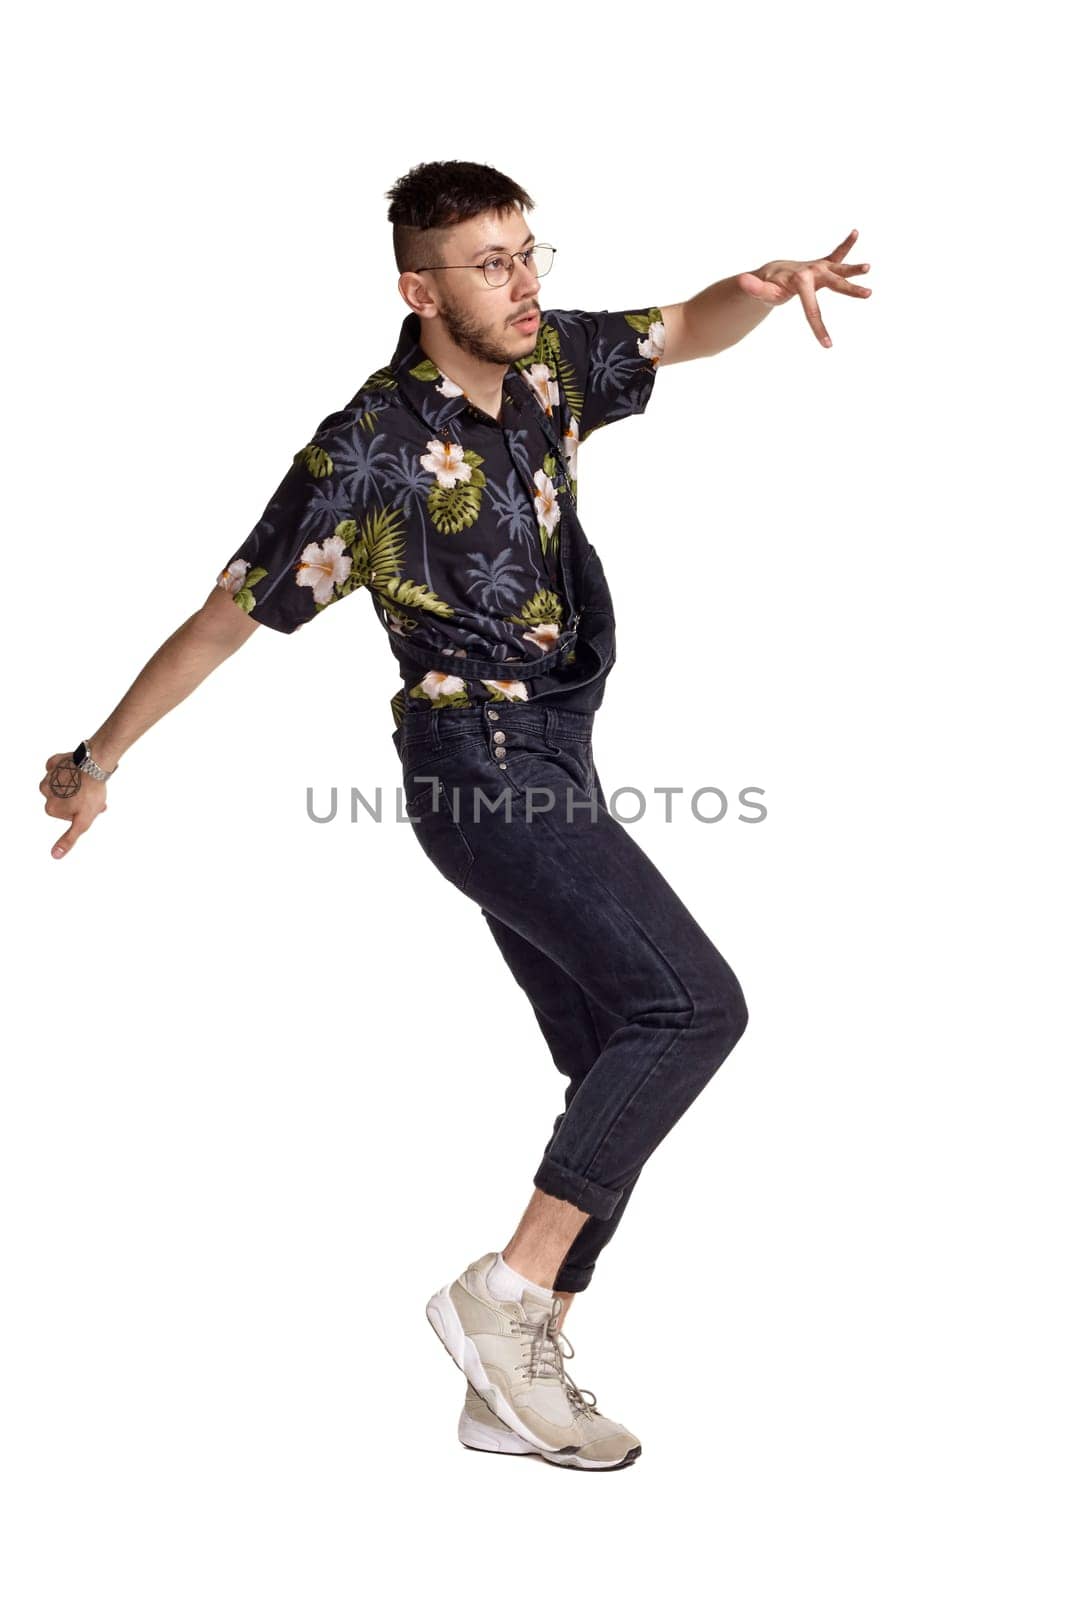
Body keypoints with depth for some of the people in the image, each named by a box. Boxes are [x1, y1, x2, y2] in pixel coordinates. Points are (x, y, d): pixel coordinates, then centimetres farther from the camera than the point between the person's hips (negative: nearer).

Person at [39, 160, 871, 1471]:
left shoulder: (547, 362, 4)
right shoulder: (370, 453, -15)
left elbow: (684, 331, 17)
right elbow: (229, 613, -9)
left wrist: (768, 285, -7)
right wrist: (98, 756, -2)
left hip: (553, 764, 8)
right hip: (478, 764, -8)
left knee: (618, 1070, 7)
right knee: (693, 1003, -17)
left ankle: (512, 1384, 12)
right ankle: (503, 1295, -11)